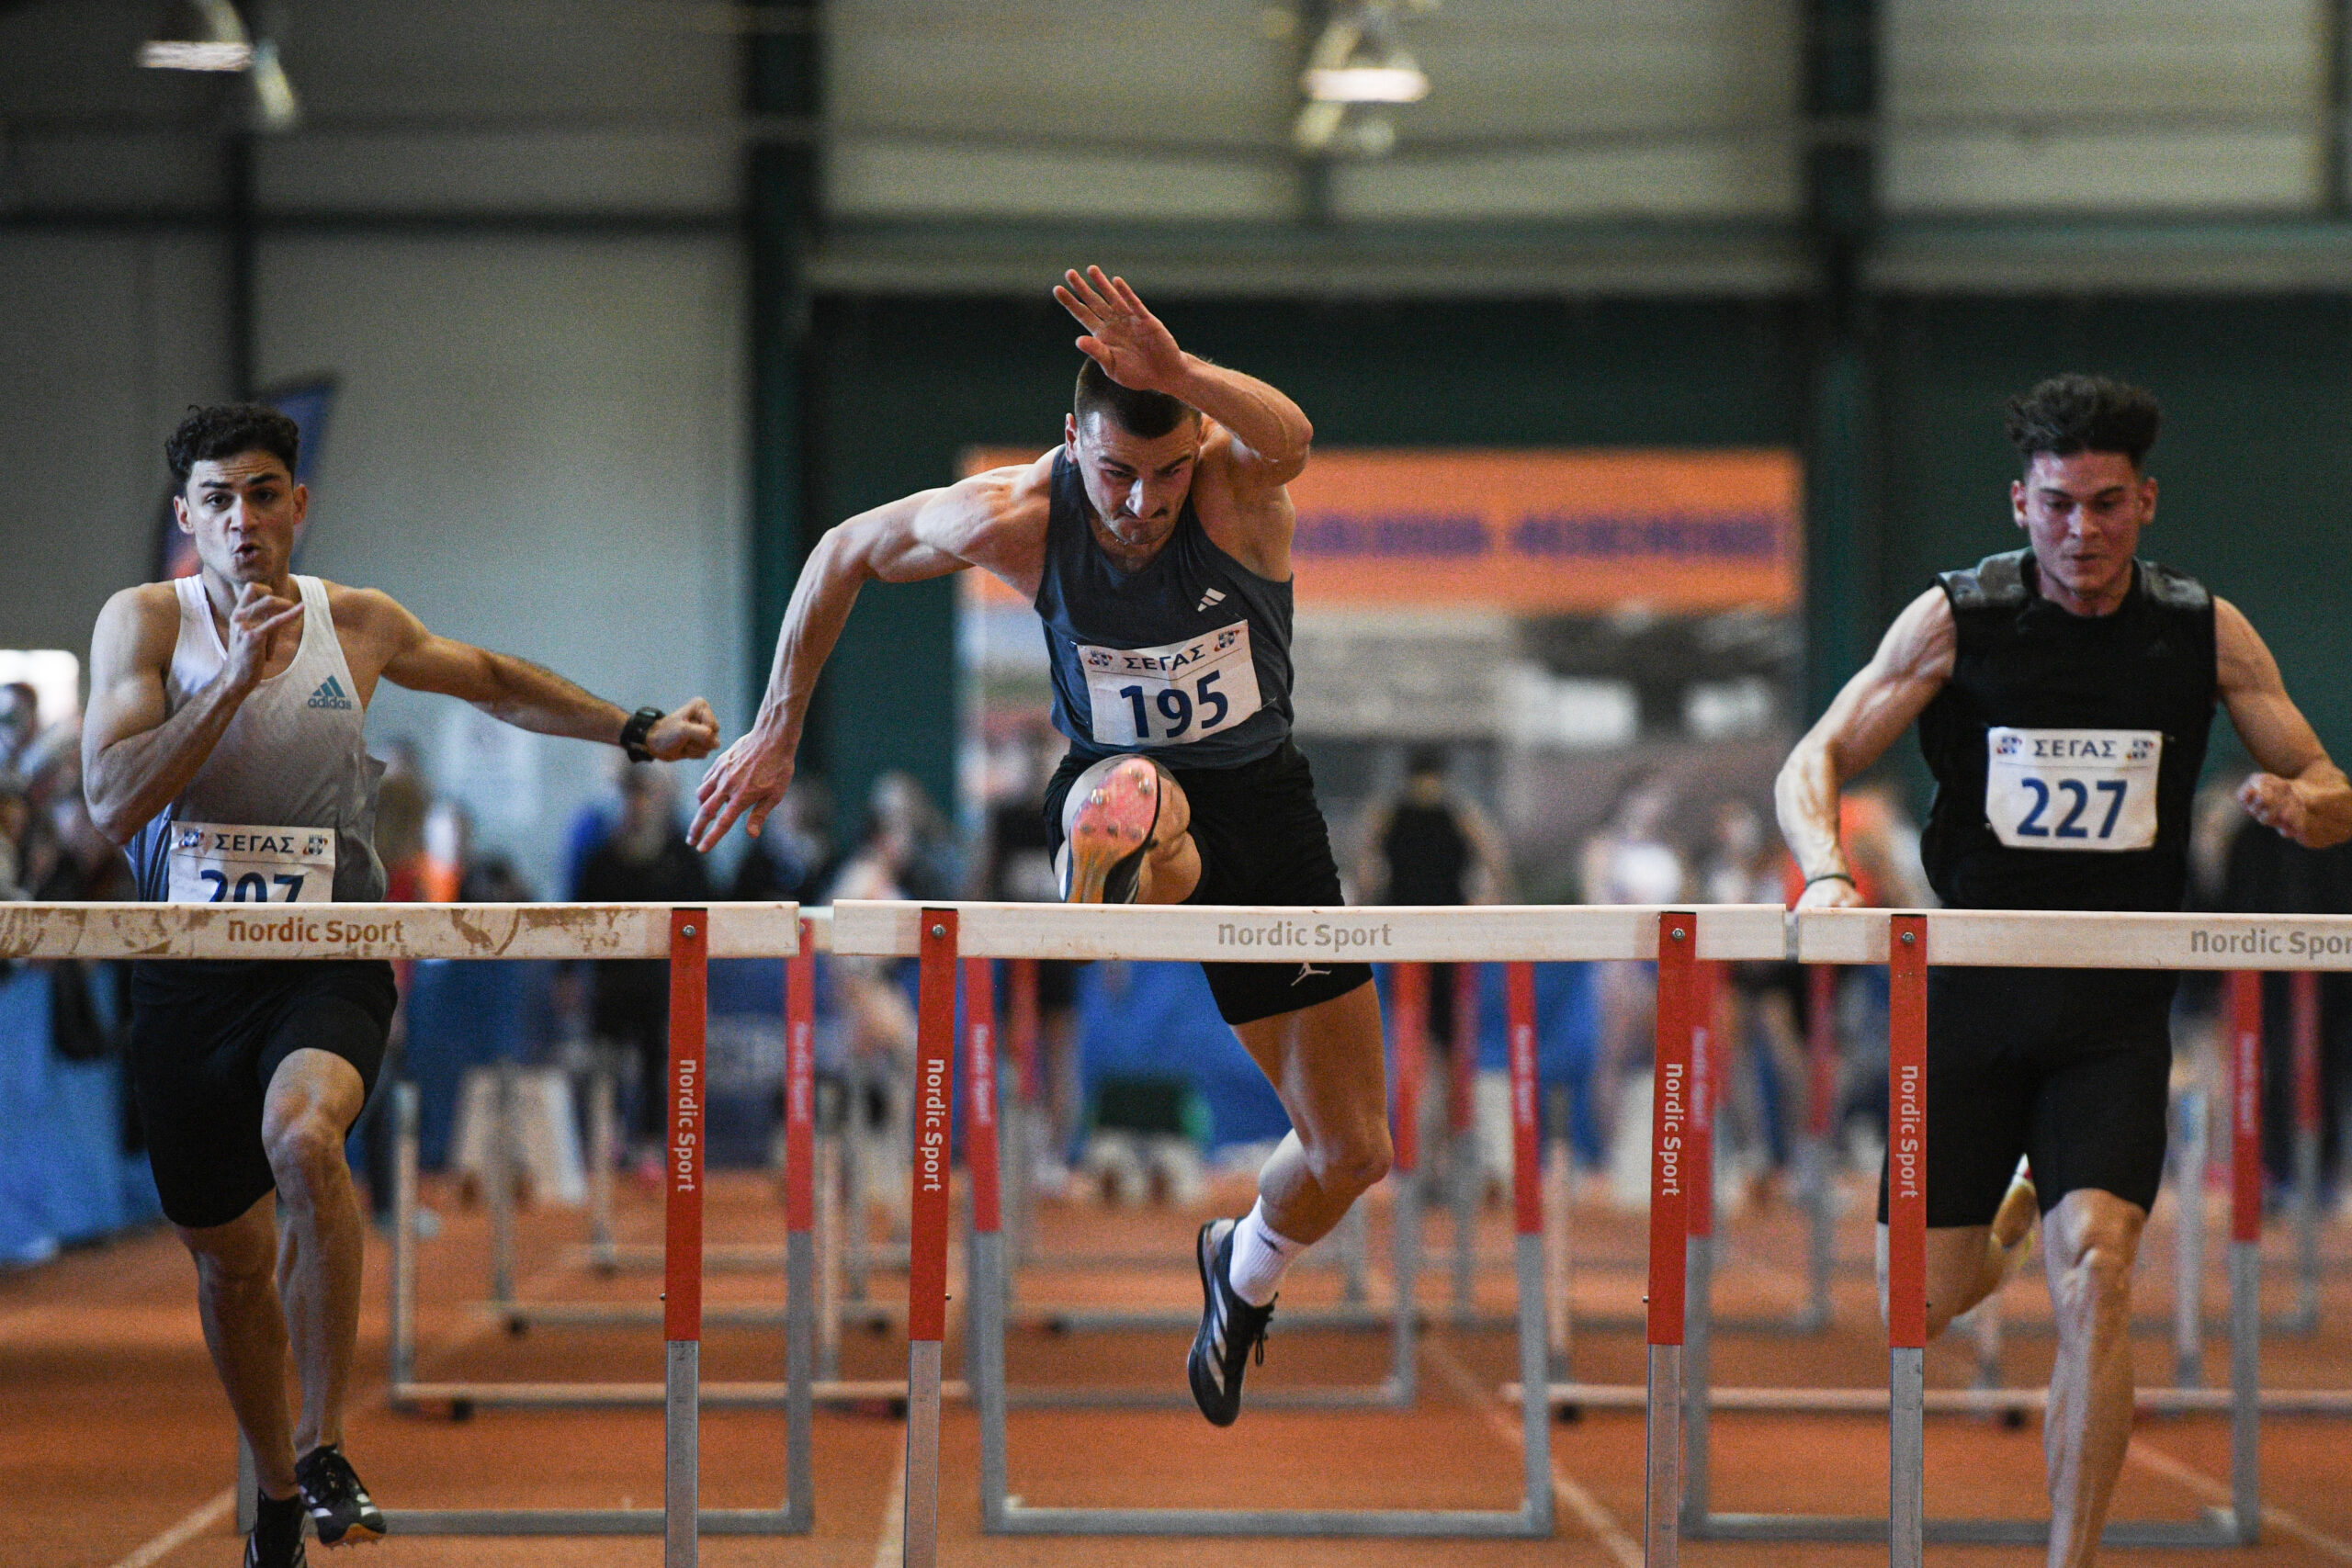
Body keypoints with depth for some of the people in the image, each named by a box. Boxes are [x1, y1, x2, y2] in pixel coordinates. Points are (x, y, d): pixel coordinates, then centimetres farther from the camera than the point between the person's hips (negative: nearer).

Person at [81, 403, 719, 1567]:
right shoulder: (145, 621, -3)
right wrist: (237, 678, -21)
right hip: (188, 975, 1)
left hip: (327, 959, -1)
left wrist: (639, 733, 18)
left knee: (303, 1136, -33)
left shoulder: (359, 626, 3)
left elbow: (495, 683, 22)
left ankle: (325, 1452, -24)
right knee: (228, 1255, 10)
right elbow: (112, 803, -15)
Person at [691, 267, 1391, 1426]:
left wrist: (1175, 373, -71)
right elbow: (847, 551, -3)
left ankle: (1244, 1273, 36)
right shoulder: (1015, 520, -21)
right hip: (1116, 775, -1)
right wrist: (777, 729, 0)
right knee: (1138, 827, -44)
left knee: (1353, 1152, 9)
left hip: (1261, 796, 1)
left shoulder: (1239, 483, -25)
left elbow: (1288, 437, -52)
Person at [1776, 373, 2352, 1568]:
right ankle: (2014, 1219, 41)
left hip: (2115, 1011, 0)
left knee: (2096, 1267, -20)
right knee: (1919, 1307, 4)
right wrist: (1824, 868, -26)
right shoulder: (1957, 619, -4)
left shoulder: (2206, 634, 0)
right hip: (1971, 988, 1)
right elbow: (1814, 762, -4)